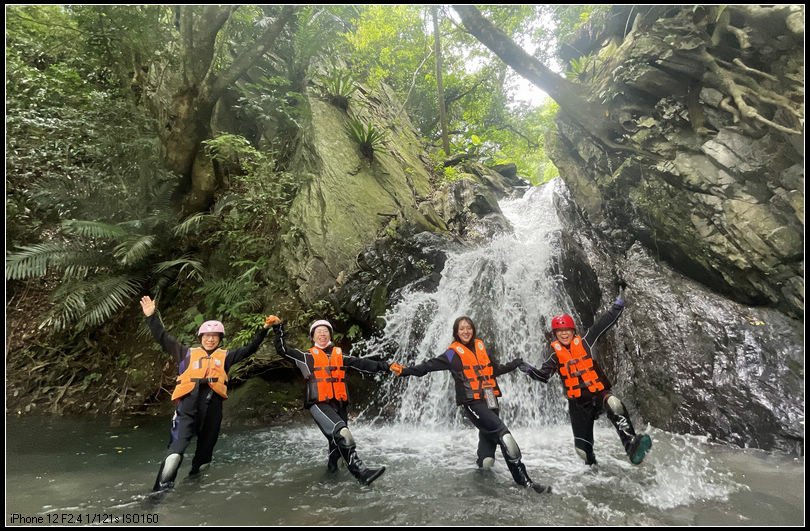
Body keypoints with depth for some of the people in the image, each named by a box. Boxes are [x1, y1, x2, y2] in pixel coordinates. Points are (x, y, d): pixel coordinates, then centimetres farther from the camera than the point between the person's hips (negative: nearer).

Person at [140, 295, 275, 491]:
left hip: (212, 404, 2)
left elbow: (250, 348, 21)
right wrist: (151, 316, 12)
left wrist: (264, 329, 14)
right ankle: (163, 484, -16)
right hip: (189, 402, -2)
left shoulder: (225, 356, 22)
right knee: (179, 442, -17)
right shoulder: (188, 353, 19)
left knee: (206, 444, 9)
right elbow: (163, 338, 19)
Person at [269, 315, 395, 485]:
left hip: (339, 404, 5)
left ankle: (331, 464, 42)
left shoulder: (340, 355, 15)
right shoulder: (308, 356, 9)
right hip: (319, 404, -4)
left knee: (338, 440, 13)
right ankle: (361, 473, -25)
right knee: (343, 435, -24)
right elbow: (283, 349, 4)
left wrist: (386, 367, 0)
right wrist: (278, 328, -6)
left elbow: (362, 364, 9)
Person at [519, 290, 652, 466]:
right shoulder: (555, 355, 1)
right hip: (578, 403, 1)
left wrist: (617, 307, -9)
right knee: (583, 449, 5)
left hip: (599, 392, -1)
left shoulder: (584, 343, 0)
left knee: (614, 404, -39)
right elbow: (543, 376, -5)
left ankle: (631, 445, -39)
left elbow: (602, 325, -4)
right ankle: (592, 465, 39)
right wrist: (530, 370, -24)